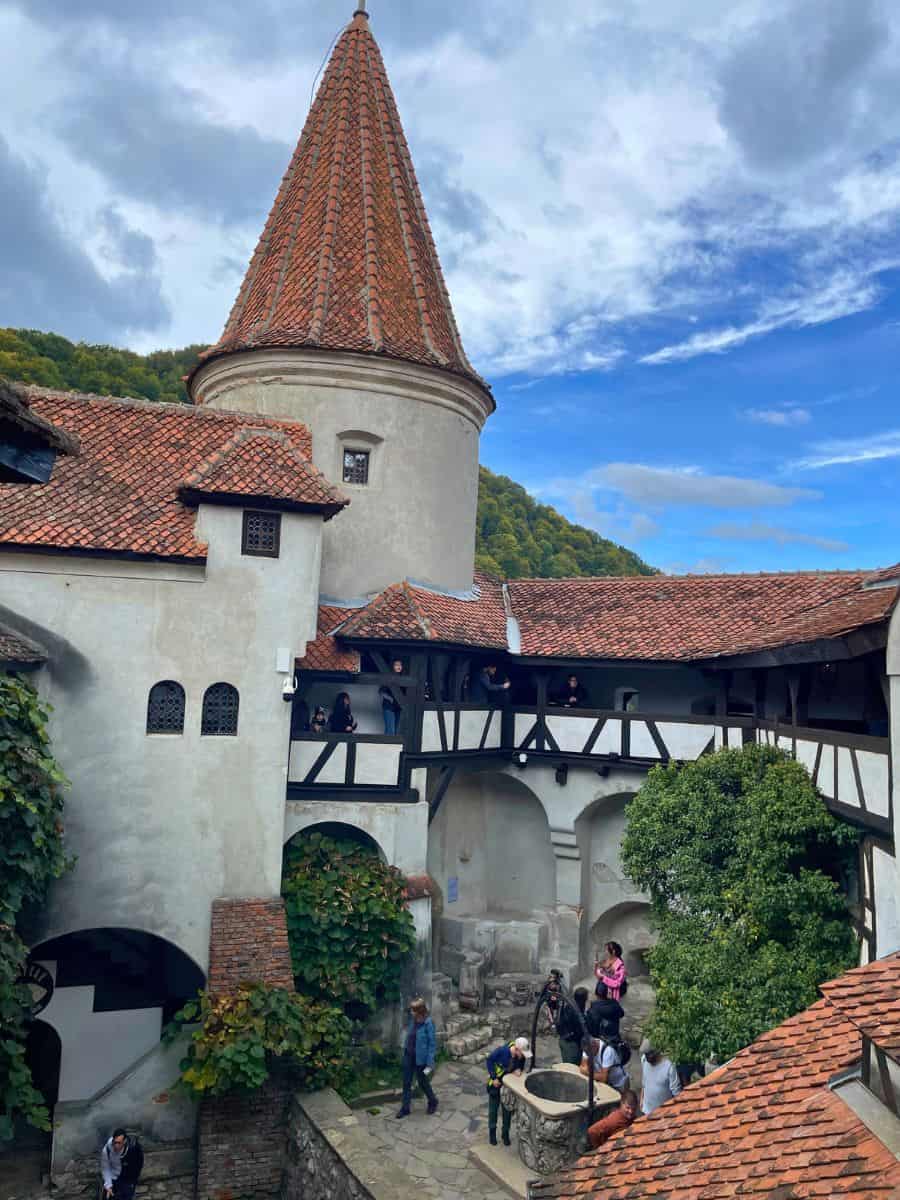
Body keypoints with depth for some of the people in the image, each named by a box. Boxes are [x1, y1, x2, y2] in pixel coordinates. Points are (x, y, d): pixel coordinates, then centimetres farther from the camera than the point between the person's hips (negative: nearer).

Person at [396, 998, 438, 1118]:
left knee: (423, 1082, 14)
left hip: (420, 1058, -5)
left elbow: (432, 1044, -18)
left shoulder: (428, 1024, -22)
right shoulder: (413, 1020, -4)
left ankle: (433, 1102, 39)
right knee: (406, 1082, 12)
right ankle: (405, 1108, 28)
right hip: (408, 1055, 6)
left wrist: (429, 1064, -17)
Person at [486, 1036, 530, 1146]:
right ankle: (492, 1132, 31)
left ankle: (506, 1134, 31)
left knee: (508, 1109, 13)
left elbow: (520, 1066, -4)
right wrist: (494, 1078, -18)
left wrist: (518, 1070, -28)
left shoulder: (522, 1056, -22)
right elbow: (490, 1060, -19)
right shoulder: (501, 1051, -34)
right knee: (493, 1108, 11)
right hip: (496, 1082, -3)